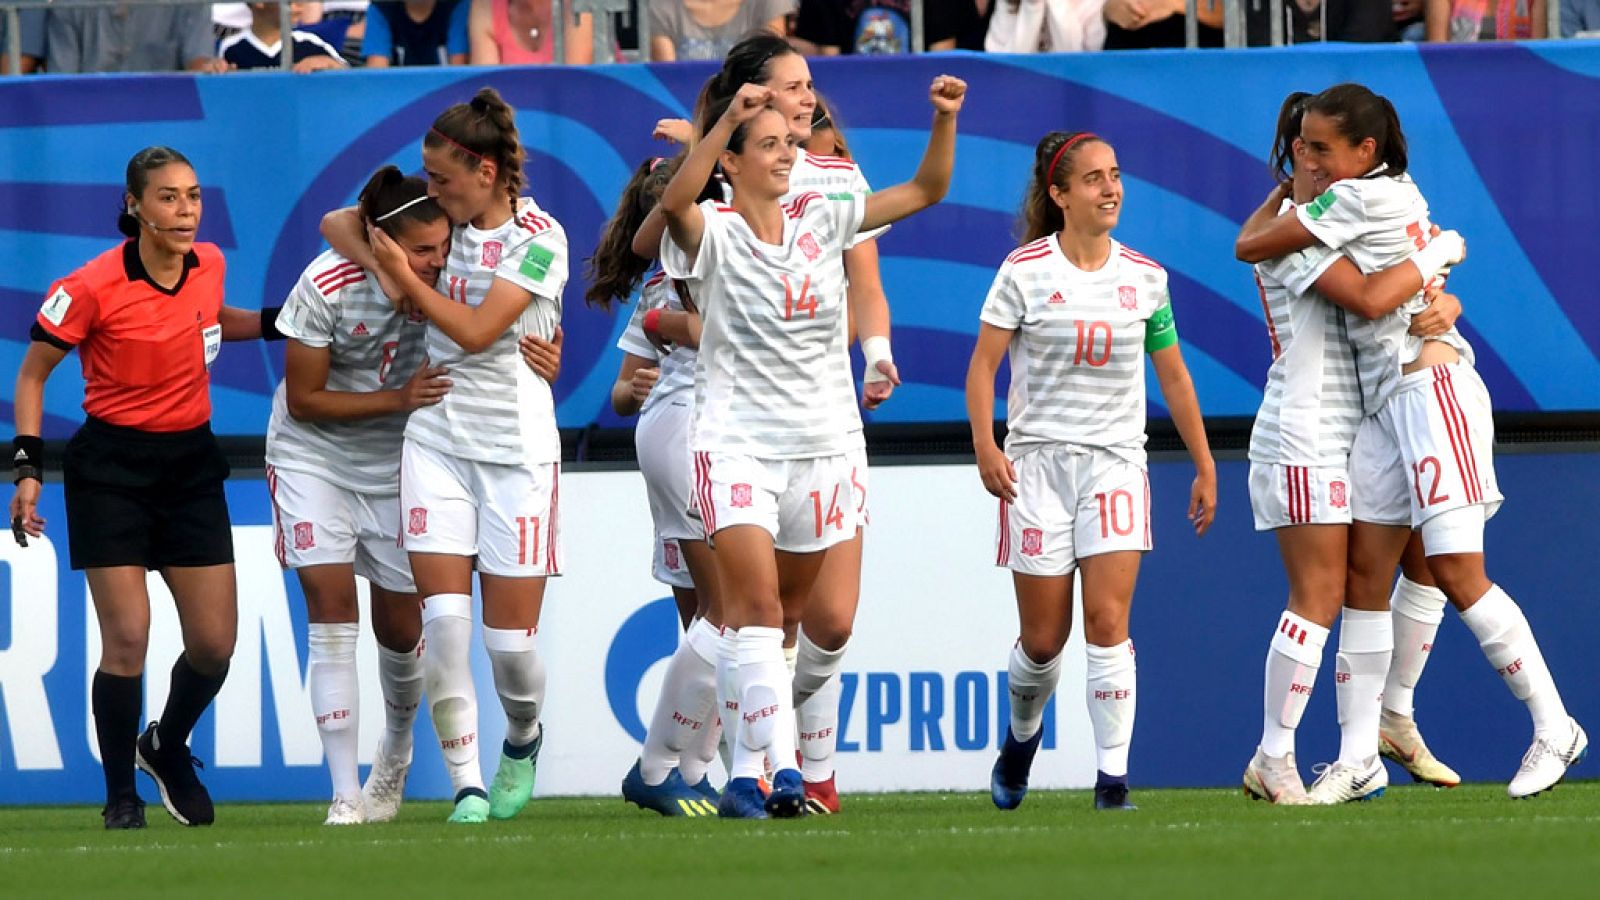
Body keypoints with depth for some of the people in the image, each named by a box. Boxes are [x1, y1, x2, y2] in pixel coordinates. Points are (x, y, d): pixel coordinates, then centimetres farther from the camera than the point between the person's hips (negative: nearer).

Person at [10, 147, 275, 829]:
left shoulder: (209, 265, -1)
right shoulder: (93, 287, -17)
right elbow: (33, 373, -6)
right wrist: (28, 467, -12)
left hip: (192, 462, 5)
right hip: (112, 466, -5)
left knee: (214, 644, 1)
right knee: (127, 640, -11)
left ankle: (167, 747, 30)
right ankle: (120, 795, 5)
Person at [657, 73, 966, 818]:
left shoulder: (822, 221, 7)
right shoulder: (712, 232, -6)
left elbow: (926, 190, 7)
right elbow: (675, 201, -29)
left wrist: (944, 120, -9)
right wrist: (729, 117, -39)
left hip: (822, 445, 5)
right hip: (736, 443, -5)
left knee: (782, 620, 10)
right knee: (756, 608, -18)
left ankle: (746, 774, 18)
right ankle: (780, 769, -27)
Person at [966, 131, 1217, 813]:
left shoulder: (1144, 277, 6)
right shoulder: (1025, 270, -3)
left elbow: (1173, 377, 14)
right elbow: (984, 365, -3)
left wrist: (1204, 466, 14)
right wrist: (985, 445, -17)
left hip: (1115, 463, 1)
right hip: (1038, 460, -1)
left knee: (1108, 623, -13)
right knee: (1043, 638, 3)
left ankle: (1113, 775, -12)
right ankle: (1022, 736, 33)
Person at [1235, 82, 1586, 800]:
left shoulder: (1361, 198, -12)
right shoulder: (1398, 196, 15)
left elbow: (1248, 246, -7)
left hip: (1431, 388, -10)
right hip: (1386, 400, 10)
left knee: (1456, 573, -12)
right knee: (1364, 572, 3)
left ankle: (1554, 729, -7)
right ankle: (1360, 756, 3)